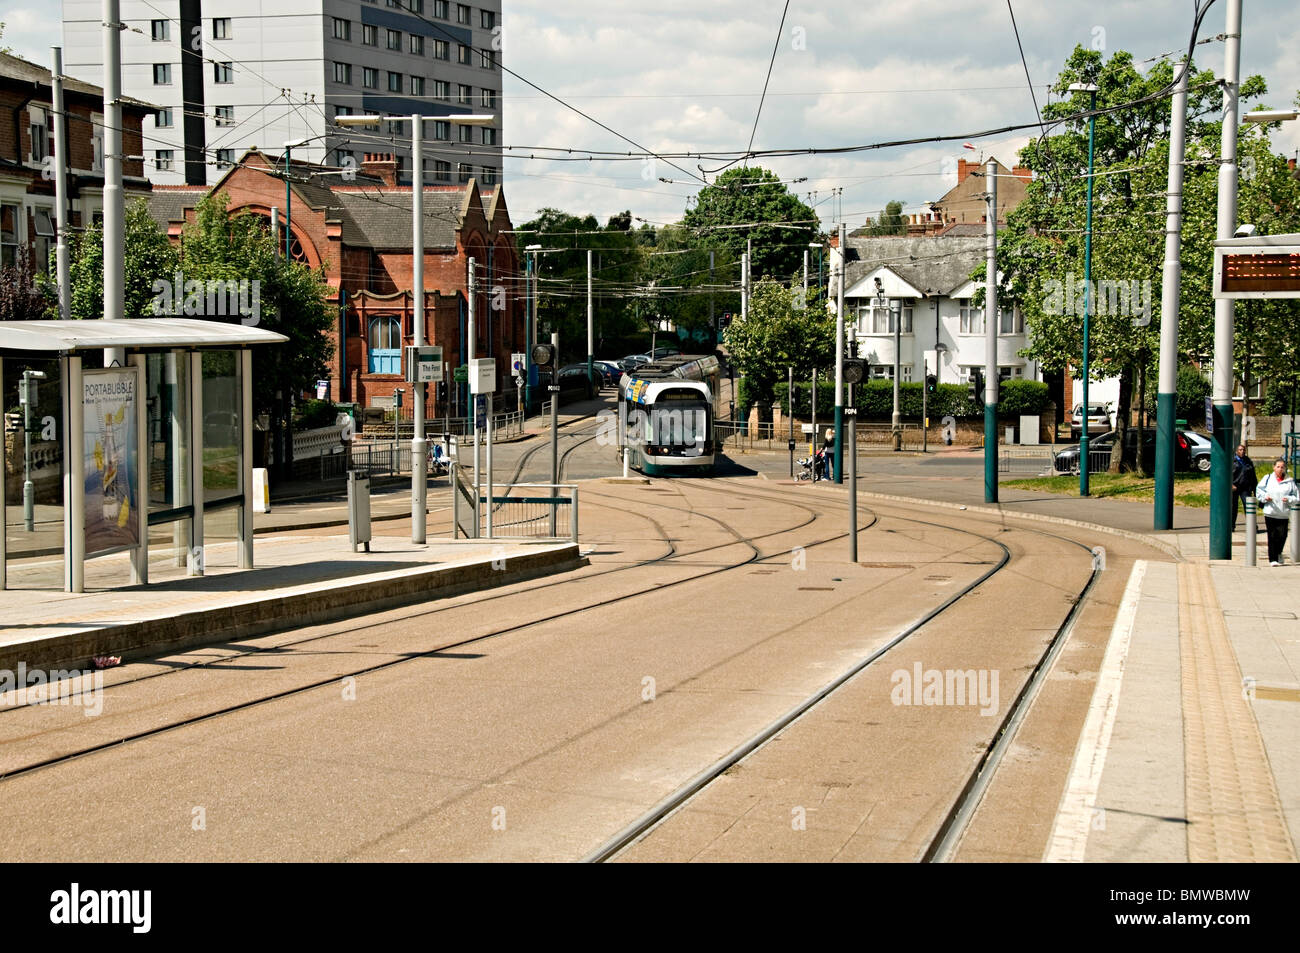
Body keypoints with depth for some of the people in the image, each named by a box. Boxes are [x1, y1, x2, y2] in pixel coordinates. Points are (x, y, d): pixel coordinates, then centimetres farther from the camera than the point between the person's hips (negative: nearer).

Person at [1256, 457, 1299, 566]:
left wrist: (1289, 499, -11)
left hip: (1283, 514, 1)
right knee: (1272, 536, 0)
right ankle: (1273, 559, 6)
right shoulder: (1267, 479, 4)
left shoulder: (1289, 481, 4)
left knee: (1282, 535, -1)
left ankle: (1278, 553, 27)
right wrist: (1265, 497, -9)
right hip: (1270, 513, 0)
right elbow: (1258, 491, 9)